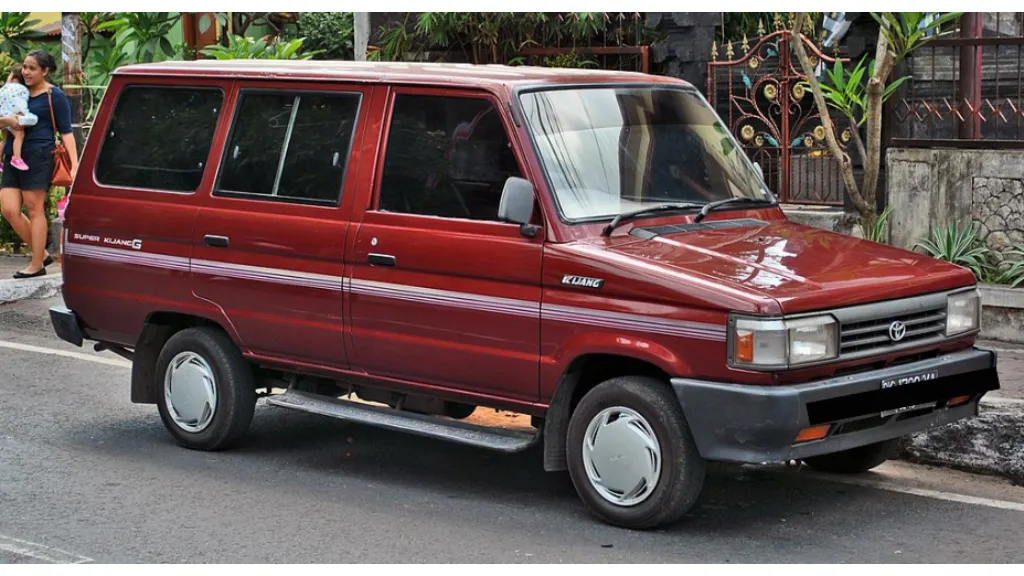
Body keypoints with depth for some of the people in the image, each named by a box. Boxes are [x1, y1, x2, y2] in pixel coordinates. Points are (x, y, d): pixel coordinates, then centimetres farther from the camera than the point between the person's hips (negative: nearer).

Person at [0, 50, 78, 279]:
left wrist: (74, 164, -13)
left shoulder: (54, 96, -1)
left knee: (35, 210, -3)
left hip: (38, 157, -7)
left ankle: (37, 265, 4)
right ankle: (42, 254, 15)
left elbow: (66, 131, -5)